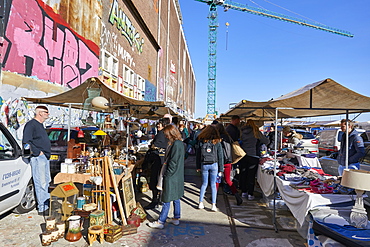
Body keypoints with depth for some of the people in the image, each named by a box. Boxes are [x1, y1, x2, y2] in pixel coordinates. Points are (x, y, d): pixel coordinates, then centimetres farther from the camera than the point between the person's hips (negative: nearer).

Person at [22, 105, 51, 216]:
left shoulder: (40, 125, 20)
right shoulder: (31, 124, -10)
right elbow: (26, 141, -19)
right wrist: (38, 152, -17)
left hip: (45, 158, 10)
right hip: (38, 158, -10)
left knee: (46, 182, 14)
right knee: (41, 183, -7)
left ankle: (46, 205, 24)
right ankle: (42, 208, 0)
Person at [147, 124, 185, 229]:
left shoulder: (175, 144, -20)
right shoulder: (180, 143, 10)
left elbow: (173, 162, -22)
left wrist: (166, 175, -14)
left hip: (171, 177, -10)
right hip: (178, 176, 10)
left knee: (166, 200, 0)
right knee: (176, 198, 18)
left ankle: (160, 222, 10)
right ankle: (176, 219, 29)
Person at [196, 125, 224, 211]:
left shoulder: (201, 141, -2)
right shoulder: (217, 142, -5)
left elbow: (198, 155, 2)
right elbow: (220, 156, -2)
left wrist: (198, 167, 10)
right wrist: (221, 169, 4)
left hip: (204, 165, 1)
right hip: (214, 165, -1)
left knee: (204, 184, 13)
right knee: (213, 184, 6)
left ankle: (200, 203, 16)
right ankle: (213, 205, 7)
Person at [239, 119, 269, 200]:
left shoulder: (242, 132, 3)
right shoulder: (256, 132, -4)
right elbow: (266, 141, 4)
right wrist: (259, 143, 22)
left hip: (243, 156, 3)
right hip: (253, 156, -3)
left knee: (243, 174, 11)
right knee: (251, 175, 3)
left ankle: (243, 192, 21)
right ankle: (250, 194, 8)